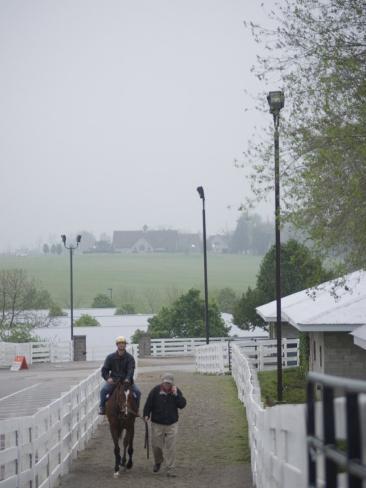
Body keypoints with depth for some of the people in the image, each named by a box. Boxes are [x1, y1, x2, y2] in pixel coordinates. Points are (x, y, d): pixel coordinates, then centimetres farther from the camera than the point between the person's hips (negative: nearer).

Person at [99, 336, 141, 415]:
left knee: (137, 392, -20)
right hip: (113, 381, 0)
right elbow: (104, 369, 4)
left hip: (126, 381, 0)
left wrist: (128, 379, -32)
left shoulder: (130, 358, 1)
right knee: (103, 390, -27)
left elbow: (131, 369, -13)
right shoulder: (110, 357, 4)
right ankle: (102, 408, -13)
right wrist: (107, 378, -16)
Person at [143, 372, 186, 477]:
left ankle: (170, 469, 2)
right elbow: (148, 404, -5)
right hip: (157, 423, 0)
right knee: (156, 445, 9)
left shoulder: (176, 391, -2)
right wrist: (146, 415, -16)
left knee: (170, 447, -3)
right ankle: (158, 462, 37)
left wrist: (176, 395, -20)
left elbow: (182, 405, -10)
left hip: (171, 424, 0)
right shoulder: (155, 391, -7)